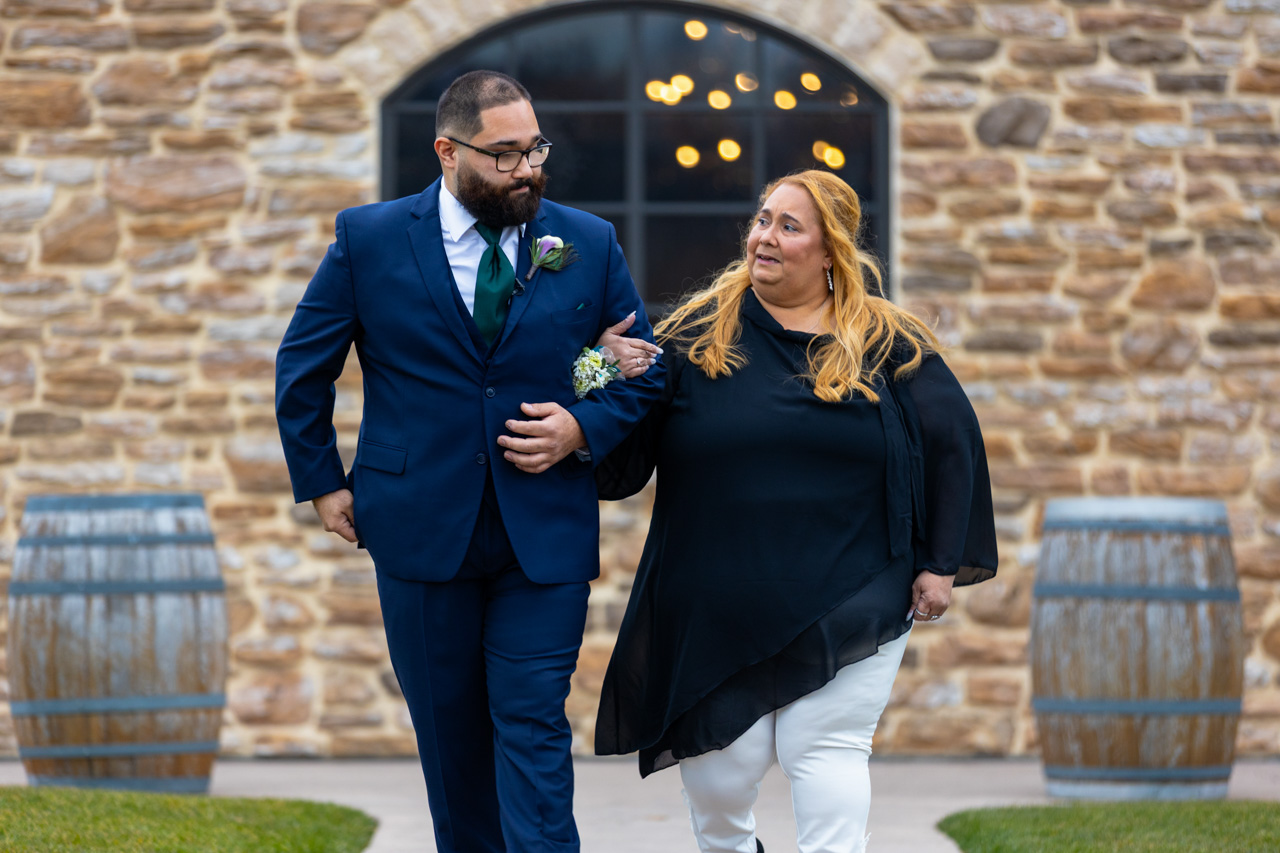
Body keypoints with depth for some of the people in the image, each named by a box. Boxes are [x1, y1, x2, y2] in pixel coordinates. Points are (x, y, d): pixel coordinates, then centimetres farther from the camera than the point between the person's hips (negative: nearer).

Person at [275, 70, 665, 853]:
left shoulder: (590, 245, 2)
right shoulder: (369, 239, -2)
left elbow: (645, 373, 10)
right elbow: (302, 369, 8)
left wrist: (585, 429, -8)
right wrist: (321, 483, 6)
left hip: (546, 532, 0)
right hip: (421, 526, 1)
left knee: (533, 727, -8)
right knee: (450, 731, 10)